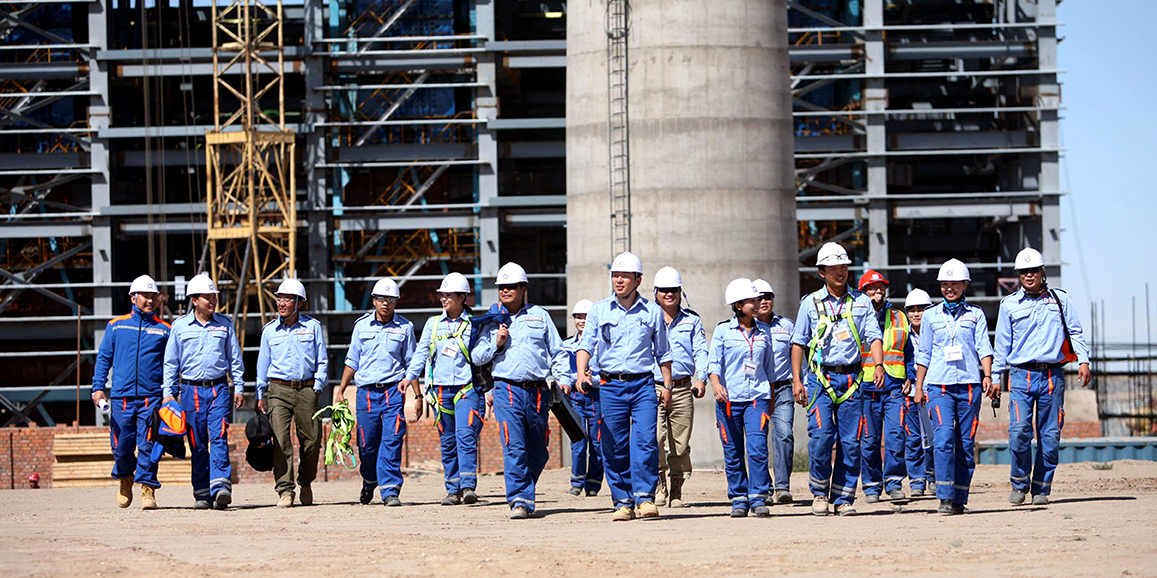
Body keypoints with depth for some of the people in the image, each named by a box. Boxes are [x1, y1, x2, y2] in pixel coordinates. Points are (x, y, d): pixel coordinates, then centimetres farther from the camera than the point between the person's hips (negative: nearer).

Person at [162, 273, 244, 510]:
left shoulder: (224, 324, 9)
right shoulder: (180, 326, 6)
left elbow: (235, 358, 14)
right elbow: (171, 362, 10)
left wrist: (239, 388, 9)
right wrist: (168, 392, 5)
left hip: (219, 388, 0)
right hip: (191, 390, 0)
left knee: (219, 437, -14)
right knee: (198, 444, 3)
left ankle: (220, 487, -23)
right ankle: (202, 494, 9)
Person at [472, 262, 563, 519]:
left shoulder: (540, 315, 13)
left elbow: (557, 352, 15)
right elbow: (477, 357, 12)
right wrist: (496, 343, -4)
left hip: (538, 391, 2)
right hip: (507, 389, -2)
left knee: (538, 452, 7)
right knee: (514, 447, -15)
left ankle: (523, 492, 26)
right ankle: (521, 501, -17)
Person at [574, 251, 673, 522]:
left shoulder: (652, 312, 8)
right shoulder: (599, 311, 7)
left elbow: (662, 353, 16)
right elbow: (586, 345, 2)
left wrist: (667, 385, 10)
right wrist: (581, 373, -16)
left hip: (643, 385, -1)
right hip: (611, 385, 1)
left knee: (645, 441, -15)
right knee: (615, 447, 0)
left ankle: (645, 498, -13)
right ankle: (623, 502, 8)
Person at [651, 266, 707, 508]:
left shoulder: (691, 320, 14)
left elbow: (701, 351, 8)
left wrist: (701, 378, -9)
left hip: (683, 388, 2)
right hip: (653, 387, -1)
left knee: (680, 443, 1)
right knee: (655, 436, -18)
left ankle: (676, 490, 11)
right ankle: (659, 483, -5)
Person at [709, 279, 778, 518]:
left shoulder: (764, 331, 11)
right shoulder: (723, 330, 2)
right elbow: (714, 362, -3)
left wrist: (771, 399, 19)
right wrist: (716, 384, -21)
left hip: (757, 397, 1)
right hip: (729, 399, -1)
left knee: (758, 449, -14)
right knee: (733, 453, 3)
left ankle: (758, 498, -10)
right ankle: (739, 500, 13)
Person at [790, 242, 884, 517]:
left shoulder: (861, 301, 9)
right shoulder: (811, 303, 6)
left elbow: (873, 336, 3)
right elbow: (798, 342, 8)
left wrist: (878, 365, -14)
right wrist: (796, 379, 1)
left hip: (850, 378, 1)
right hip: (820, 377, -1)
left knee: (850, 441, -1)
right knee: (821, 436, -14)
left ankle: (843, 498, 8)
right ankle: (820, 492, 4)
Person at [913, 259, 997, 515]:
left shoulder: (975, 314, 10)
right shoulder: (931, 315, 12)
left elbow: (983, 347, 4)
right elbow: (923, 354, 15)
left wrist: (987, 376, -9)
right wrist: (918, 386, 12)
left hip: (969, 383, 1)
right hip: (939, 384, -1)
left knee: (966, 443, 1)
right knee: (944, 437, -16)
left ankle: (960, 499, 8)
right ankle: (945, 498, -17)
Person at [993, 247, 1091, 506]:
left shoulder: (1060, 299, 11)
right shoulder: (1009, 305, 10)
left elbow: (1075, 332, 11)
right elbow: (1002, 344, 12)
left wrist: (1083, 361, -3)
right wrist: (995, 378, 7)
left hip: (1052, 375, 1)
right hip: (1021, 375, -1)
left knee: (1050, 435, 0)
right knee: (1019, 430, -14)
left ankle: (1041, 488, 10)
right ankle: (1019, 483, 4)